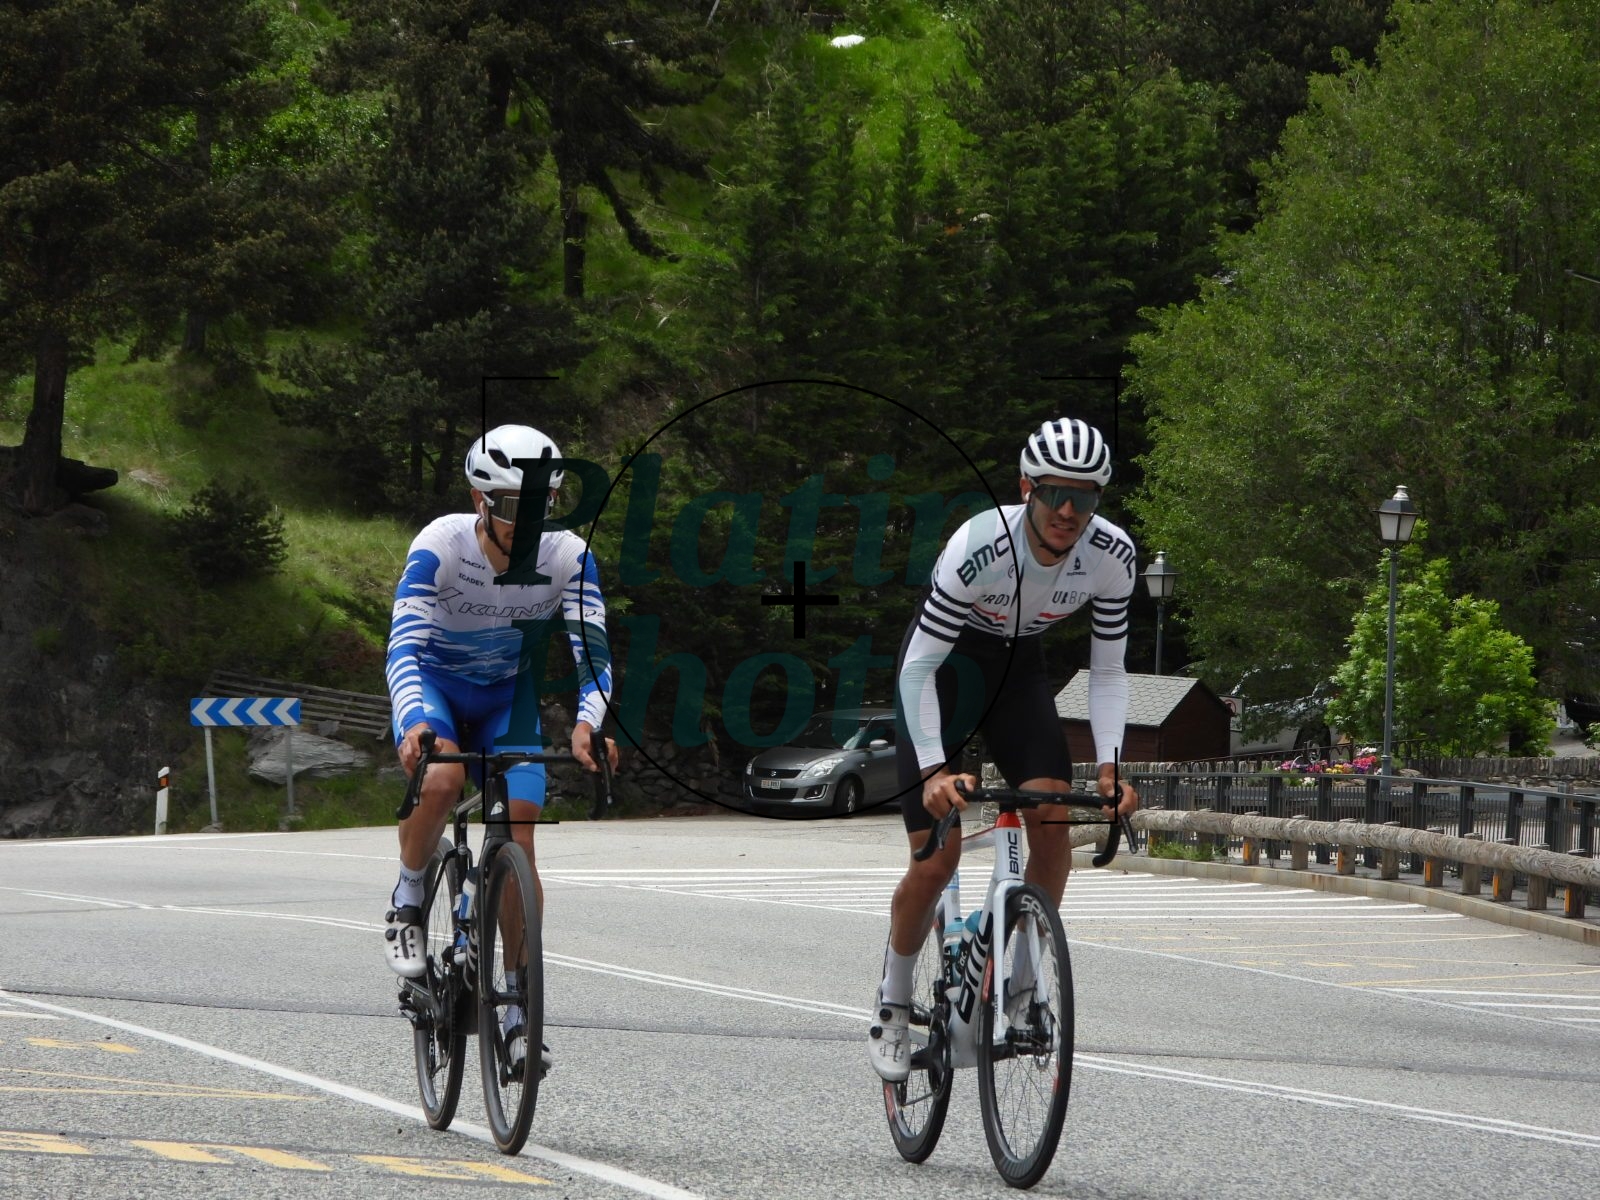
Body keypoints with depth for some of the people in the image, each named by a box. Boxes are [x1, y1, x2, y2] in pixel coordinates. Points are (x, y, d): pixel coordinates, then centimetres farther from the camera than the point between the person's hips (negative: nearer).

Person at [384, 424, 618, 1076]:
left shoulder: (567, 556, -21)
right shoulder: (441, 545, -28)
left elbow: (592, 650, -27)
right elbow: (405, 645, -36)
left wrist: (587, 723, -47)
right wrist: (414, 724, -54)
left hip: (507, 696, 2)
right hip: (435, 685, -2)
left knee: (519, 833, -13)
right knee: (440, 782, -34)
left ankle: (519, 1011, -4)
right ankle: (407, 901, -5)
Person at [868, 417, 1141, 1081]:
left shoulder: (1112, 556, -22)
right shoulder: (978, 547, -34)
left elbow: (1108, 670, -10)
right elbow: (918, 666, -29)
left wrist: (1109, 764, -23)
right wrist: (933, 769, -38)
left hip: (1018, 672, 4)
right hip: (943, 670, -4)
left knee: (1054, 822, -18)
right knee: (938, 852, -11)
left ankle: (1022, 980, -2)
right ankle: (891, 1006, 9)